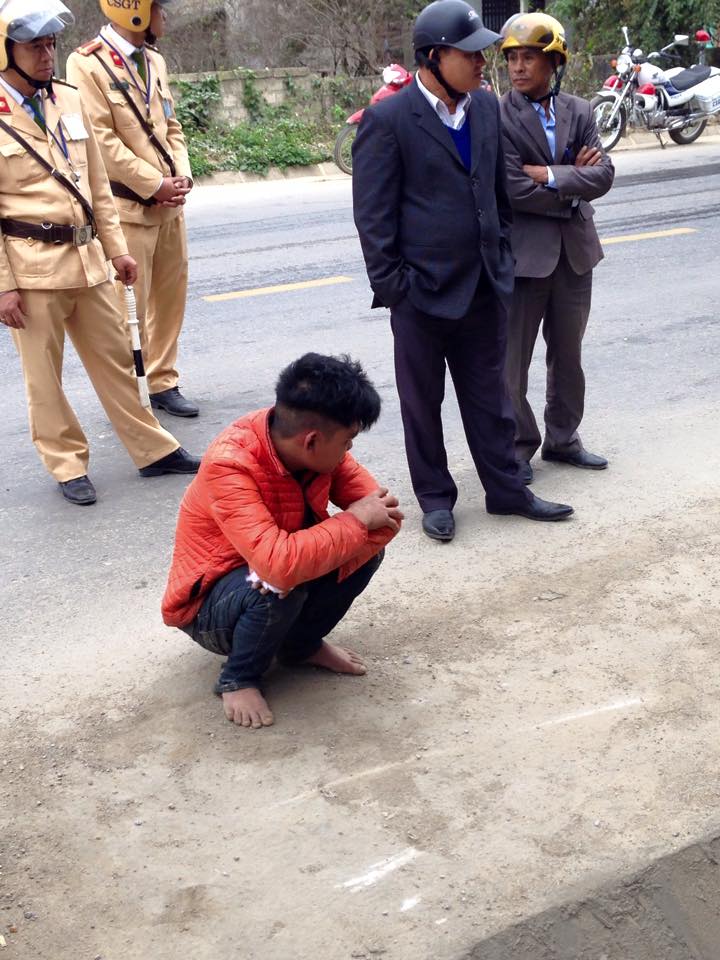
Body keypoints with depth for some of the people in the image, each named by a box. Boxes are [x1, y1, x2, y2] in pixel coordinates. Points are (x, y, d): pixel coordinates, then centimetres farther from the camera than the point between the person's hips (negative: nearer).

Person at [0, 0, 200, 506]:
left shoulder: (69, 99, 8)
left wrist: (116, 248, 11)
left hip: (86, 256, 5)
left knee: (115, 359, 14)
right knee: (44, 374, 6)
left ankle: (154, 450, 25)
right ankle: (69, 467, 21)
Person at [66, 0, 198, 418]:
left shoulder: (154, 60, 14)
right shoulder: (87, 64, -10)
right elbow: (101, 141, -16)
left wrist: (182, 175, -1)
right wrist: (155, 184, -15)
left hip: (169, 204, 7)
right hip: (127, 207, -7)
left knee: (171, 298, 12)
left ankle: (163, 383, 25)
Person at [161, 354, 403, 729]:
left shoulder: (317, 445, -14)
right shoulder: (229, 465, -34)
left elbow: (382, 517, -13)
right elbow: (280, 565, -45)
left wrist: (316, 555, -31)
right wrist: (354, 522, -31)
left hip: (281, 570, 6)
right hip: (210, 604, -6)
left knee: (369, 547, -15)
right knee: (282, 585, -37)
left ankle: (302, 643, 8)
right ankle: (238, 678, -6)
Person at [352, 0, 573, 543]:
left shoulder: (486, 107, 6)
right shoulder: (388, 120, -11)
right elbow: (373, 214, -10)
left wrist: (502, 260, 13)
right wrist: (391, 286, -13)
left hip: (485, 287, 5)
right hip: (423, 290, -5)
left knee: (490, 396, 14)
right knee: (422, 403, 10)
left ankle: (505, 489, 27)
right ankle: (435, 497, 25)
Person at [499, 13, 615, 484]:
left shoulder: (580, 111, 5)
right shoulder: (496, 118, -11)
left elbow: (603, 175, -5)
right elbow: (515, 189, -18)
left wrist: (552, 175, -16)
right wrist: (574, 186, -8)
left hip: (575, 250, 5)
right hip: (523, 252, -5)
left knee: (568, 353, 15)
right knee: (512, 358, 3)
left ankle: (563, 439, 31)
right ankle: (518, 447, 19)